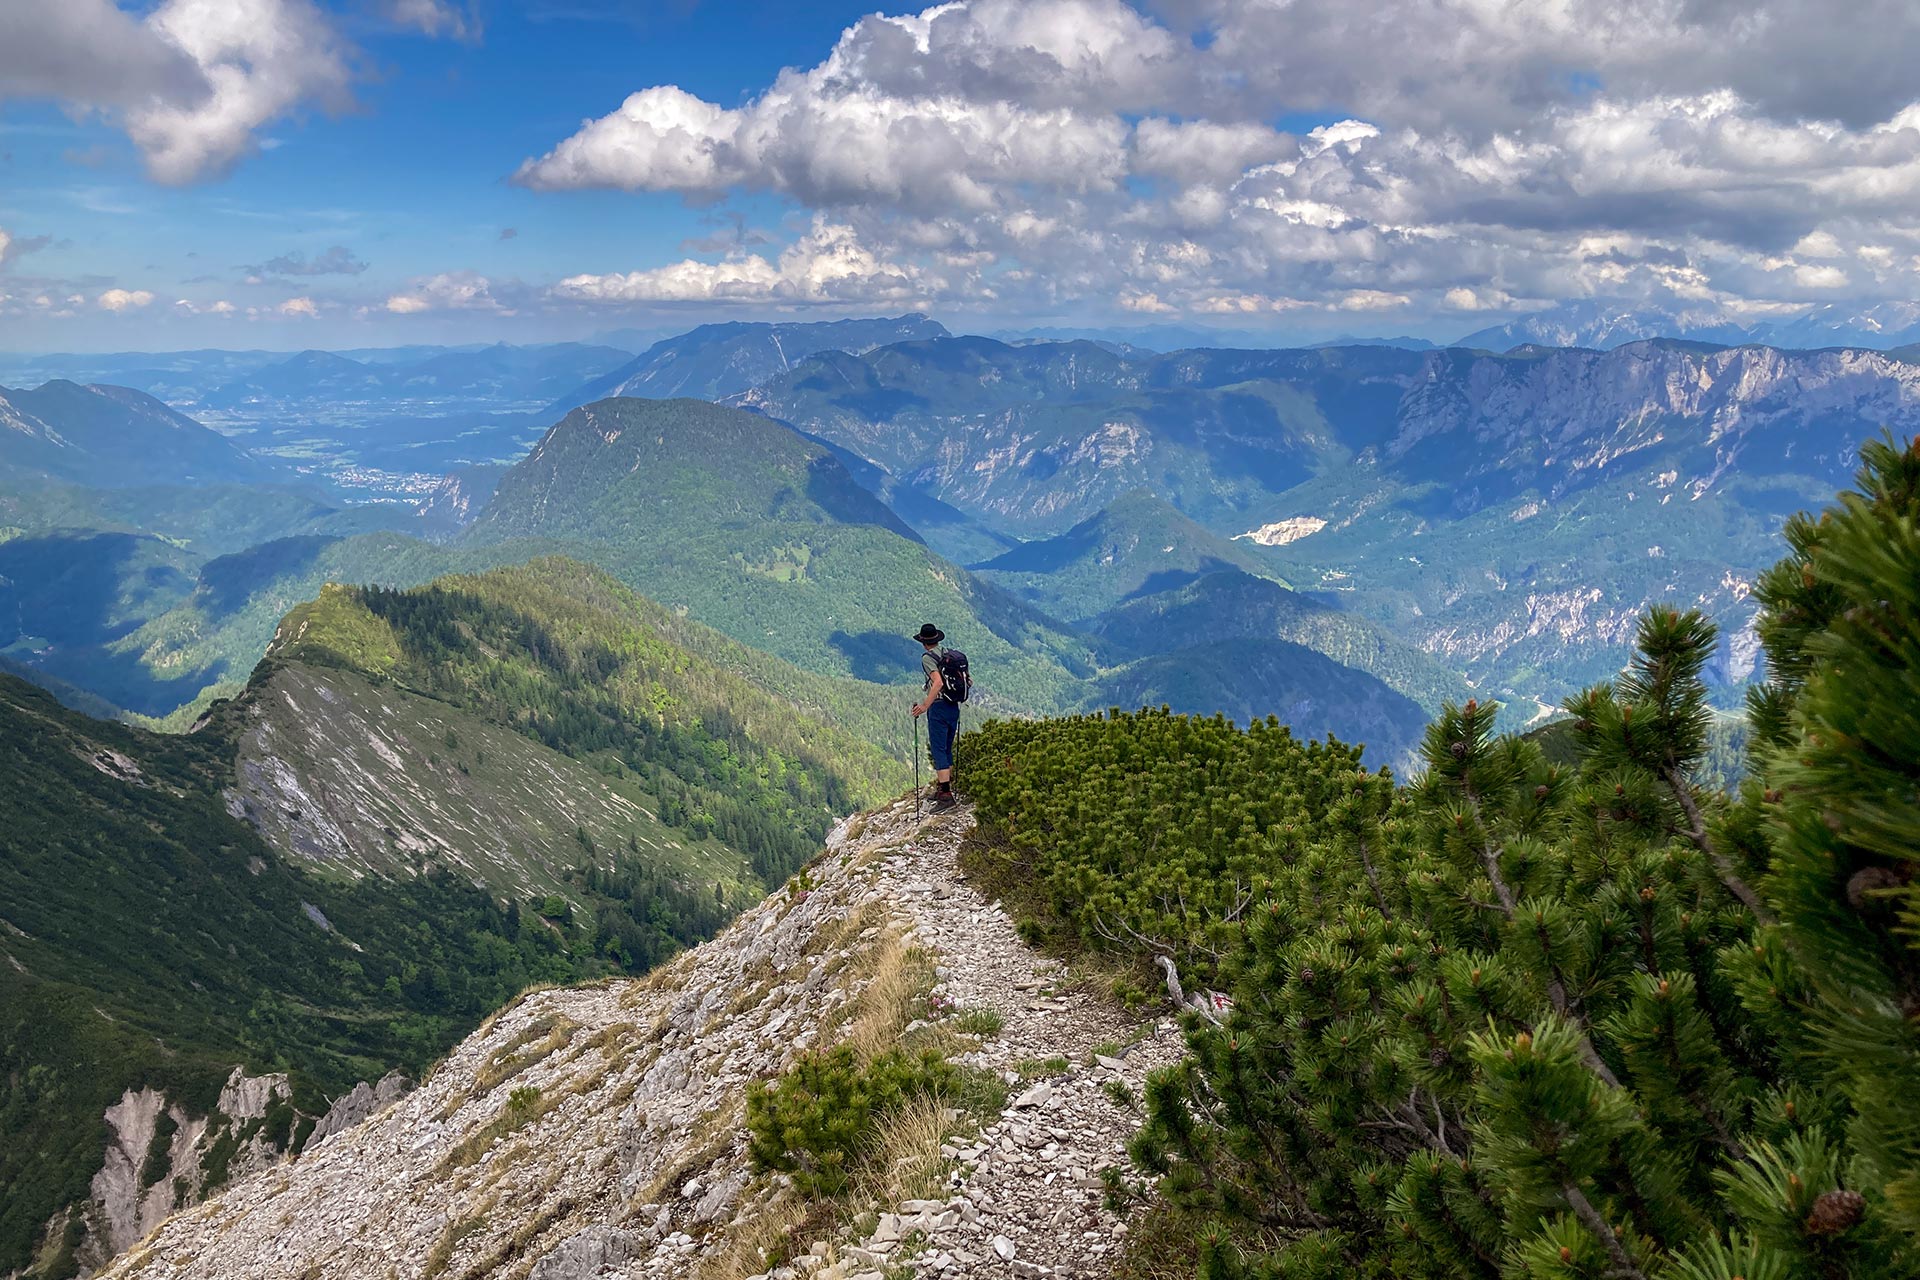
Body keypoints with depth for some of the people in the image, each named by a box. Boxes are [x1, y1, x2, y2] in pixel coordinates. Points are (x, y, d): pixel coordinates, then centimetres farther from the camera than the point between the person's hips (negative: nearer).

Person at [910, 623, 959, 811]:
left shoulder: (927, 658, -10)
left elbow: (938, 682, -25)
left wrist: (925, 705, -24)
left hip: (938, 706, -8)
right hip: (954, 706, 8)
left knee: (938, 750, -8)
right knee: (947, 750, 17)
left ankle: (946, 795, -15)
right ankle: (943, 787, 27)